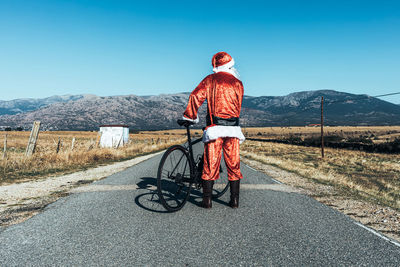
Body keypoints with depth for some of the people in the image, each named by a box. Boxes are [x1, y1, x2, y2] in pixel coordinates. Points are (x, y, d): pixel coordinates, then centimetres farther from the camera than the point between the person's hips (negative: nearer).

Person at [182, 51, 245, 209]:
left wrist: (189, 116, 2)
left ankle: (207, 200, 6)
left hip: (214, 128, -2)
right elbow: (238, 106, 13)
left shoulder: (210, 80, 5)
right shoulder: (237, 83, 12)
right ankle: (235, 200, 14)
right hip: (233, 129, 2)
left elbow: (196, 96, -6)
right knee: (233, 165, 9)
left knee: (210, 165, 3)